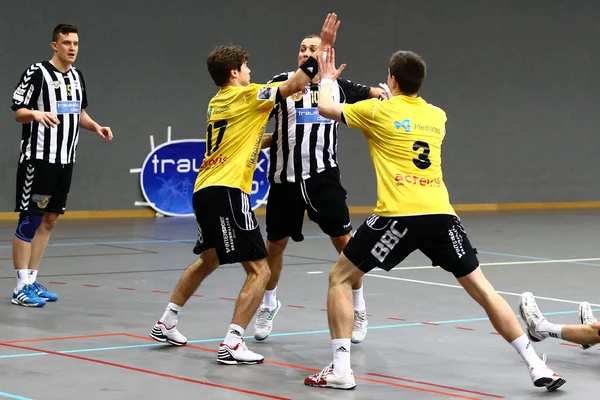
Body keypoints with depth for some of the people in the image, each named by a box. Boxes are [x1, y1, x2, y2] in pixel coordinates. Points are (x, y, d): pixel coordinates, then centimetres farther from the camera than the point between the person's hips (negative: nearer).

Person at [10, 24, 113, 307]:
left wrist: (96, 127, 7)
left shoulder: (76, 76, 13)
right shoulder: (37, 73, -9)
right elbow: (18, 112, -10)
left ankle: (32, 281, 17)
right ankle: (21, 287, -2)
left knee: (50, 220, 9)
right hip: (38, 158, -8)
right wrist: (36, 114, -31)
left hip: (65, 161, 8)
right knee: (30, 220, -6)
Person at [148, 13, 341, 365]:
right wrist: (324, 46, -10)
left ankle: (166, 324, 36)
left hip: (205, 191, 9)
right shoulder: (245, 96, -6)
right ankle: (232, 345, -16)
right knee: (260, 270, -8)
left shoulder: (218, 103, 18)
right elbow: (295, 85, -13)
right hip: (227, 193, -9)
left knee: (208, 260, 30)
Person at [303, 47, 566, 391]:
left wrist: (326, 80, 40)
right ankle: (538, 367, 4)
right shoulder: (437, 116, 16)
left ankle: (341, 370, 2)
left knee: (340, 278, 12)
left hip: (398, 216, -4)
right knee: (482, 289, 10)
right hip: (441, 215, 4)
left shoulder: (377, 111, 4)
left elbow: (326, 108, 21)